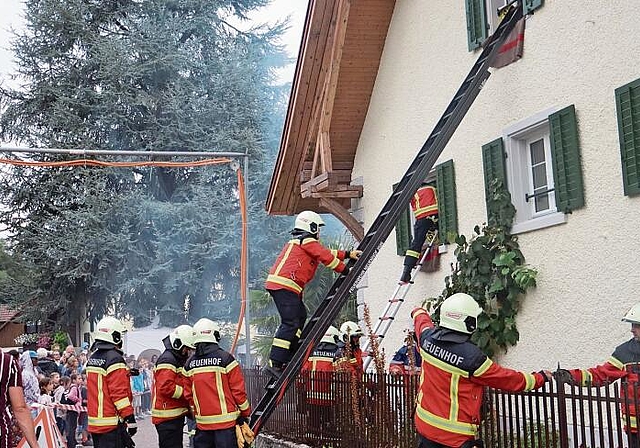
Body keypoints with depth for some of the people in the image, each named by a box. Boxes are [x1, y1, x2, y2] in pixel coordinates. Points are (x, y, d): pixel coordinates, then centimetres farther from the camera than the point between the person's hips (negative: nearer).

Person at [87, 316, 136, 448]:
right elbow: (119, 392, -19)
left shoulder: (92, 358, 12)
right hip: (111, 424, -9)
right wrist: (130, 419, -16)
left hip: (94, 421, 9)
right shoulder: (114, 358, -15)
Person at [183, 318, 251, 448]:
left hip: (202, 423, 4)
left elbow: (188, 394, 10)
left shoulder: (189, 364, 4)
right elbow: (238, 390, -8)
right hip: (226, 421, -4)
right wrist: (245, 413, 5)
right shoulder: (225, 358, -10)